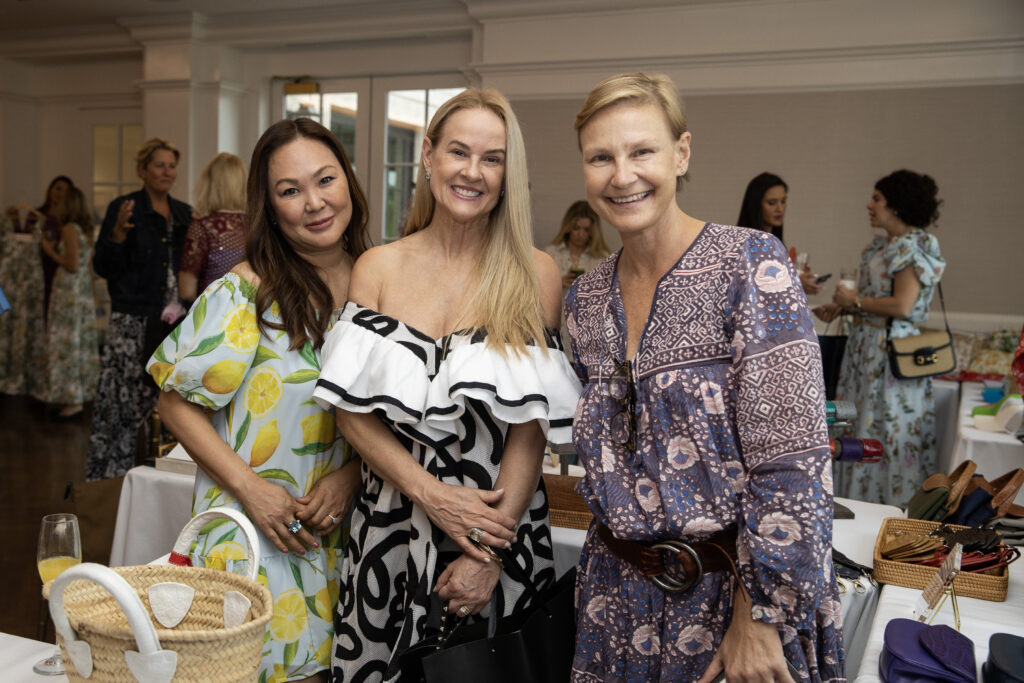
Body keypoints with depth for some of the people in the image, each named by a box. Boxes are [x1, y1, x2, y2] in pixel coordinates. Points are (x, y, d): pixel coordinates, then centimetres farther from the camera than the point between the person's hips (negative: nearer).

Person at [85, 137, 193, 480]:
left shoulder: (184, 214, 13)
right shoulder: (123, 208, -2)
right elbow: (103, 267, -4)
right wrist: (118, 234, -20)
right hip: (133, 321, -5)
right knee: (122, 401, -6)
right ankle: (108, 477, 4)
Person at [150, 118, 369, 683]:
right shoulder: (244, 293, -11)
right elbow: (178, 403, -7)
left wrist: (351, 474, -6)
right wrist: (249, 487, -15)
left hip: (342, 530, 4)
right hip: (252, 531, -3)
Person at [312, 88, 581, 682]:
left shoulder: (536, 276, -5)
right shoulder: (378, 267, 0)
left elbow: (532, 427, -8)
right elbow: (354, 412, -3)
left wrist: (488, 553, -12)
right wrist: (432, 495, -14)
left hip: (500, 521, -1)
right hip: (391, 526, 2)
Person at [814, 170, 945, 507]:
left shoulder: (914, 246, -14)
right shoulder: (882, 245, 14)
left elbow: (901, 305, -22)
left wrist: (855, 301, -13)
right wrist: (840, 307, 7)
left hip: (892, 352, -9)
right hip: (866, 349, 9)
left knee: (885, 430, -3)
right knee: (861, 425, 12)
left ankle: (895, 509, 9)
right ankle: (861, 503, 22)